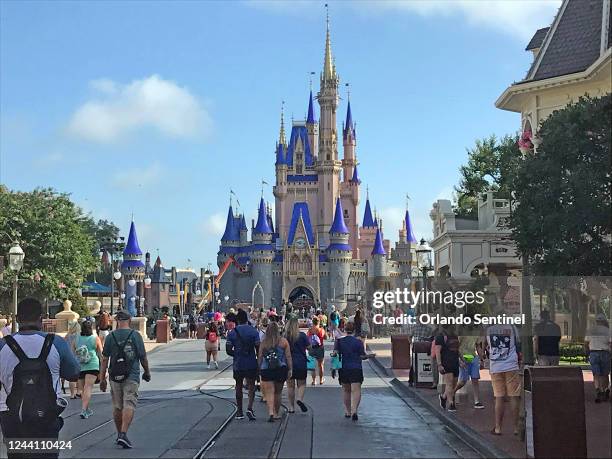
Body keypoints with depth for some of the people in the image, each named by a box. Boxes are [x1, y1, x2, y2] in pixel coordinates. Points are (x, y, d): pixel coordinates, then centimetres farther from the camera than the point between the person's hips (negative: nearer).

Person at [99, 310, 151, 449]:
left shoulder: (110, 336, 2)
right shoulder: (136, 335, -1)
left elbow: (105, 359, 2)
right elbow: (143, 357, 3)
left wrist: (102, 379, 7)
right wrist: (147, 372, 18)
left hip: (115, 376, 2)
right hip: (132, 376, -2)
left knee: (117, 407, 13)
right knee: (129, 405, -5)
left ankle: (119, 434, 21)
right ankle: (123, 434, -18)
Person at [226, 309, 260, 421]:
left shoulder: (232, 333, -2)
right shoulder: (254, 331, -5)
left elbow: (228, 350, -3)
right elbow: (258, 348, -7)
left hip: (238, 364, 1)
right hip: (251, 364, -1)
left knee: (239, 386, 14)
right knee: (251, 386, 6)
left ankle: (239, 412, 18)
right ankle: (249, 408, -14)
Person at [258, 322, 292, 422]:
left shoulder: (263, 342, -1)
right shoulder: (284, 341, -1)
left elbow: (259, 357, 2)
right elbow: (288, 356, -1)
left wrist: (259, 369, 11)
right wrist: (290, 369, 4)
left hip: (266, 370, -1)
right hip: (281, 369, 1)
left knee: (269, 393, -3)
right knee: (278, 392, 15)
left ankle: (271, 413, -20)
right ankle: (276, 413, 26)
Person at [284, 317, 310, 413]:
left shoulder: (284, 337, -5)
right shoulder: (302, 335, -7)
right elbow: (309, 347, -1)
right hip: (301, 363, -1)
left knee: (290, 385, 10)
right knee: (301, 384, 12)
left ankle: (291, 407, 11)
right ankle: (300, 399, -13)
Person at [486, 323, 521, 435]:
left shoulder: (488, 330, 5)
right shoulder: (512, 328, 0)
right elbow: (518, 346, 3)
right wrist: (519, 361, 17)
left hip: (495, 368, 2)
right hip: (511, 367, -2)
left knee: (499, 398, 6)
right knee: (514, 397, 3)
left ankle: (498, 428, 6)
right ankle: (516, 428, 5)